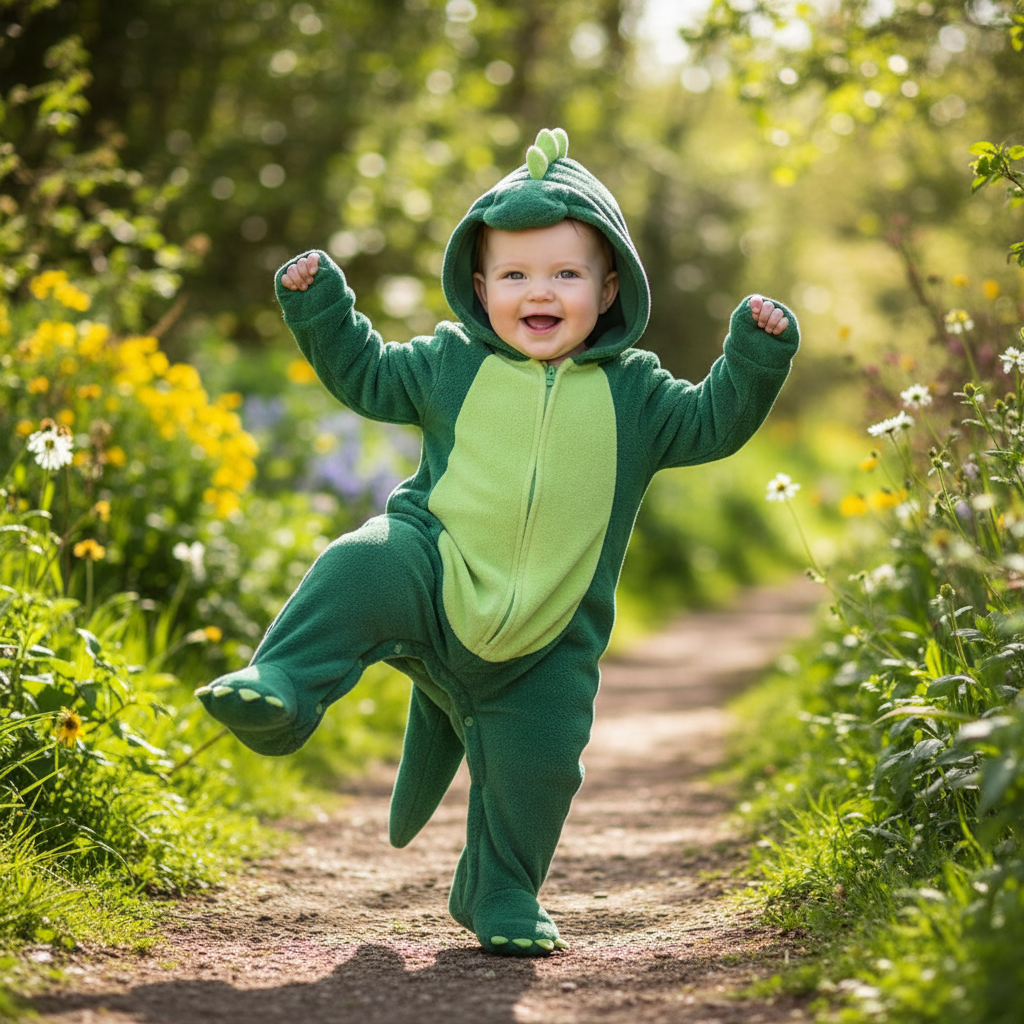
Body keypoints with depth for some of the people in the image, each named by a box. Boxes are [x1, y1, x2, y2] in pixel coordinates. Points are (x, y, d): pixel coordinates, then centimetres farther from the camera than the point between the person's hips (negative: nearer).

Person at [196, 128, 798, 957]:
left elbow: (712, 424, 8)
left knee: (536, 763, 2)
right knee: (358, 569, -31)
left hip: (546, 637, 1)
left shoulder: (632, 392, 4)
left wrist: (756, 357, -5)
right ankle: (281, 692, -32)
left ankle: (501, 897, 23)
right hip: (435, 579, -1)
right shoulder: (452, 363, 4)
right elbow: (366, 374, 15)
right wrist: (320, 303, 4)